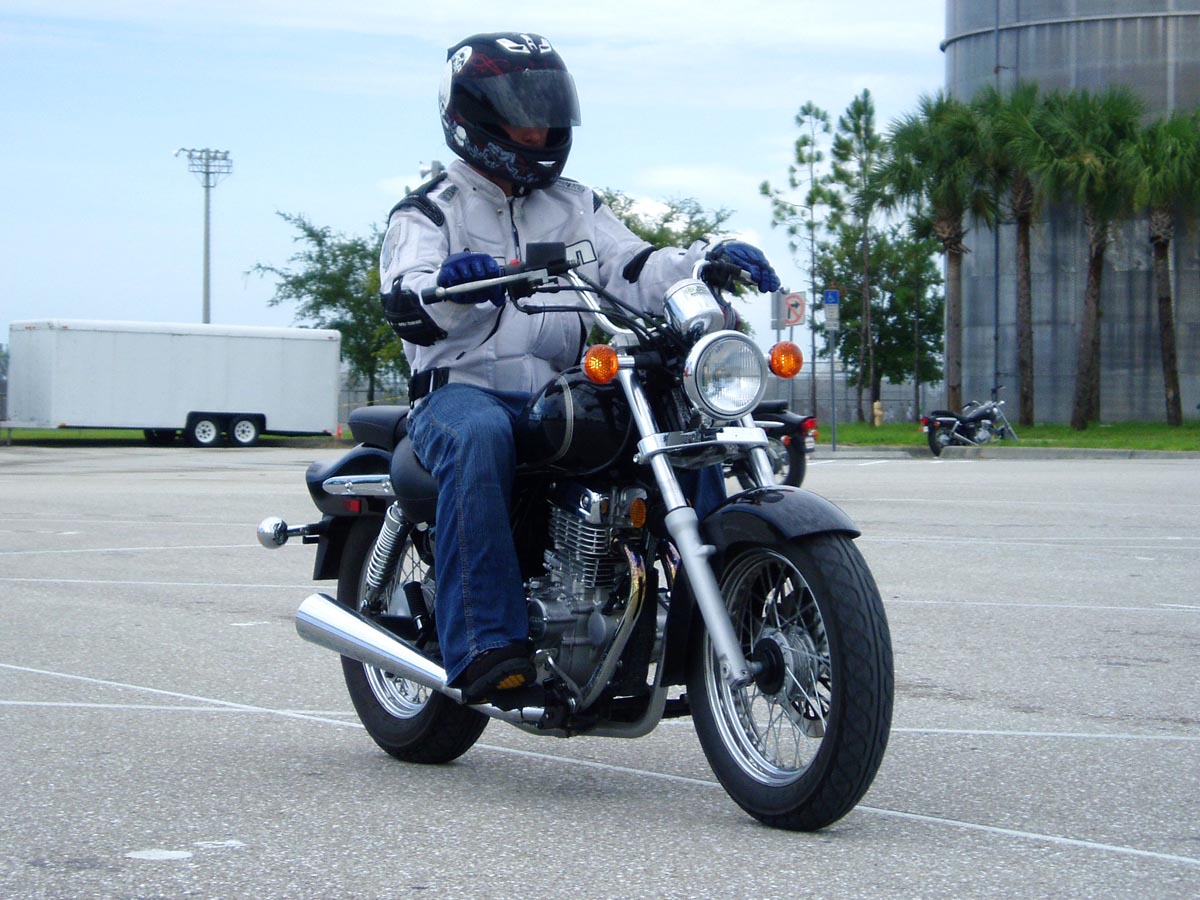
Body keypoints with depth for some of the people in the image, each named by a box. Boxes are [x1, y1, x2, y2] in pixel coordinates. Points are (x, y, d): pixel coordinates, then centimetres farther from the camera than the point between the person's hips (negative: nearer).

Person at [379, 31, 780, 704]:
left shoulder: (576, 207, 22)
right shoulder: (429, 211, 7)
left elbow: (634, 274, 8)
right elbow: (406, 305, -12)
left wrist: (710, 261, -12)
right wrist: (449, 284, -36)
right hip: (462, 389, -4)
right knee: (479, 439, -40)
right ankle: (484, 644, -45)